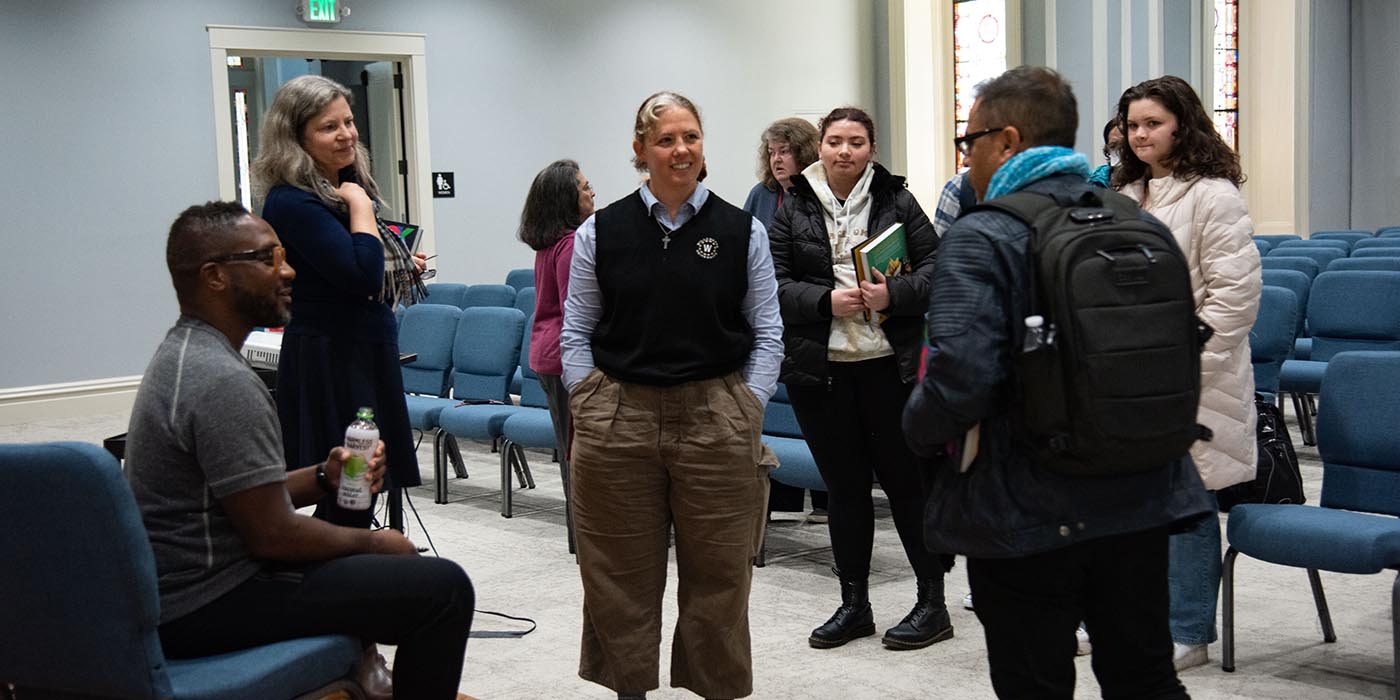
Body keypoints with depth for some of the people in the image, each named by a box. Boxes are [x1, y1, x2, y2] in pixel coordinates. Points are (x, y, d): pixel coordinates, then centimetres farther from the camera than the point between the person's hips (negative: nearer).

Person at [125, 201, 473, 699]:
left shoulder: (183, 354, 10)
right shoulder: (222, 379, -22)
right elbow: (272, 535, -22)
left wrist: (321, 478, 2)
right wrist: (372, 542, -7)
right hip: (205, 608, -11)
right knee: (443, 587, -14)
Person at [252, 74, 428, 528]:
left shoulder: (345, 188, 14)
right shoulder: (291, 202, -16)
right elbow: (363, 276, -25)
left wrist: (402, 267, 14)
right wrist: (360, 205, -15)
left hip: (368, 354, 9)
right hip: (329, 364, -9)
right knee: (346, 504, -8)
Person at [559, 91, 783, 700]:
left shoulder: (741, 231, 3)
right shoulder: (601, 231, 4)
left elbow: (767, 334, 5)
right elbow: (575, 332, 7)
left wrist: (747, 414, -3)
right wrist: (588, 410, -2)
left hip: (716, 420, 0)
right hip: (617, 420, 1)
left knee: (718, 574, 7)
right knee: (622, 576, 9)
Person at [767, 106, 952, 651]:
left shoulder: (897, 202, 3)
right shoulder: (794, 210, 5)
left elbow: (935, 267, 0)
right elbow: (775, 282, -1)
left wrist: (894, 294, -18)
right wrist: (826, 301, -15)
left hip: (888, 362, -2)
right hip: (819, 366, 2)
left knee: (905, 479, 3)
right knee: (844, 486, 11)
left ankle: (932, 602, 15)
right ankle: (853, 604, 22)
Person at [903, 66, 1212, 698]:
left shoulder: (980, 238, -16)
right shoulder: (1141, 225, 4)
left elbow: (959, 379, -25)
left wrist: (919, 433, -5)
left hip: (1027, 516, -6)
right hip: (1141, 502, 6)